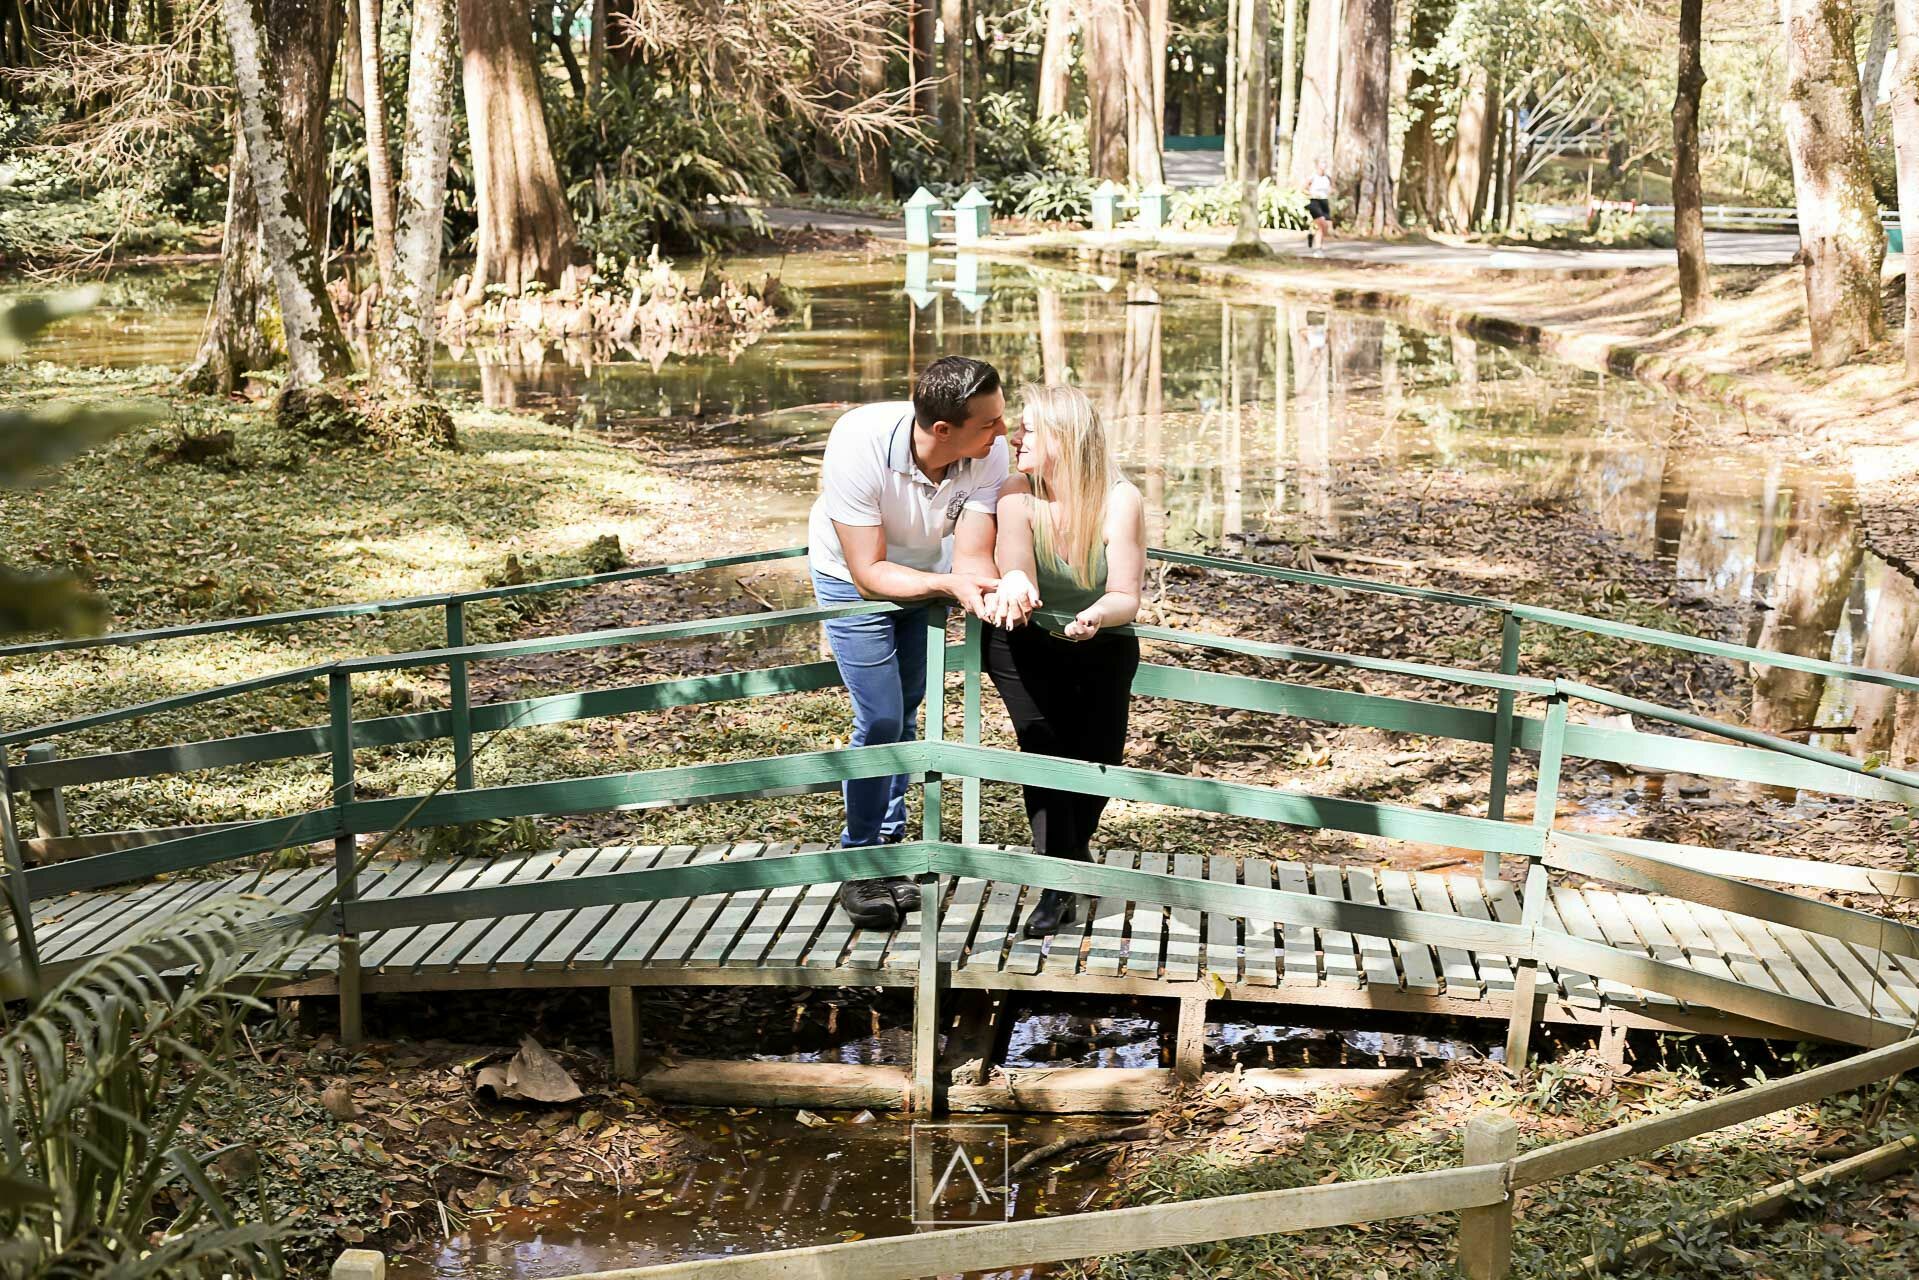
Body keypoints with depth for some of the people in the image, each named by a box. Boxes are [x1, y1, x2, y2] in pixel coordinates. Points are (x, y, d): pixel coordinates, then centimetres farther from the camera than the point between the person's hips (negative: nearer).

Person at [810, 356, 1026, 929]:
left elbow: (971, 560, -29)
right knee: (881, 719, -11)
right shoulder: (859, 442, -39)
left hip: (928, 573, 4)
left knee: (904, 713, 14)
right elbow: (870, 572, -34)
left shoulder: (990, 452, -29)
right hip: (853, 578, -4)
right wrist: (948, 586, -48)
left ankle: (890, 847, 31)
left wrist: (999, 591, -51)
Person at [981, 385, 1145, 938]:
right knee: (1042, 741, -21)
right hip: (1028, 643, 0)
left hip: (1101, 645, 0)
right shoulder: (1018, 495, -16)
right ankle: (1060, 884, -13)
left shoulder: (1121, 501, -19)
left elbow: (1126, 598, -23)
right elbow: (1016, 573, -31)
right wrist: (1013, 587, -56)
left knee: (1100, 755, -10)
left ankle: (1072, 843, 23)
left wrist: (1096, 616, -46)